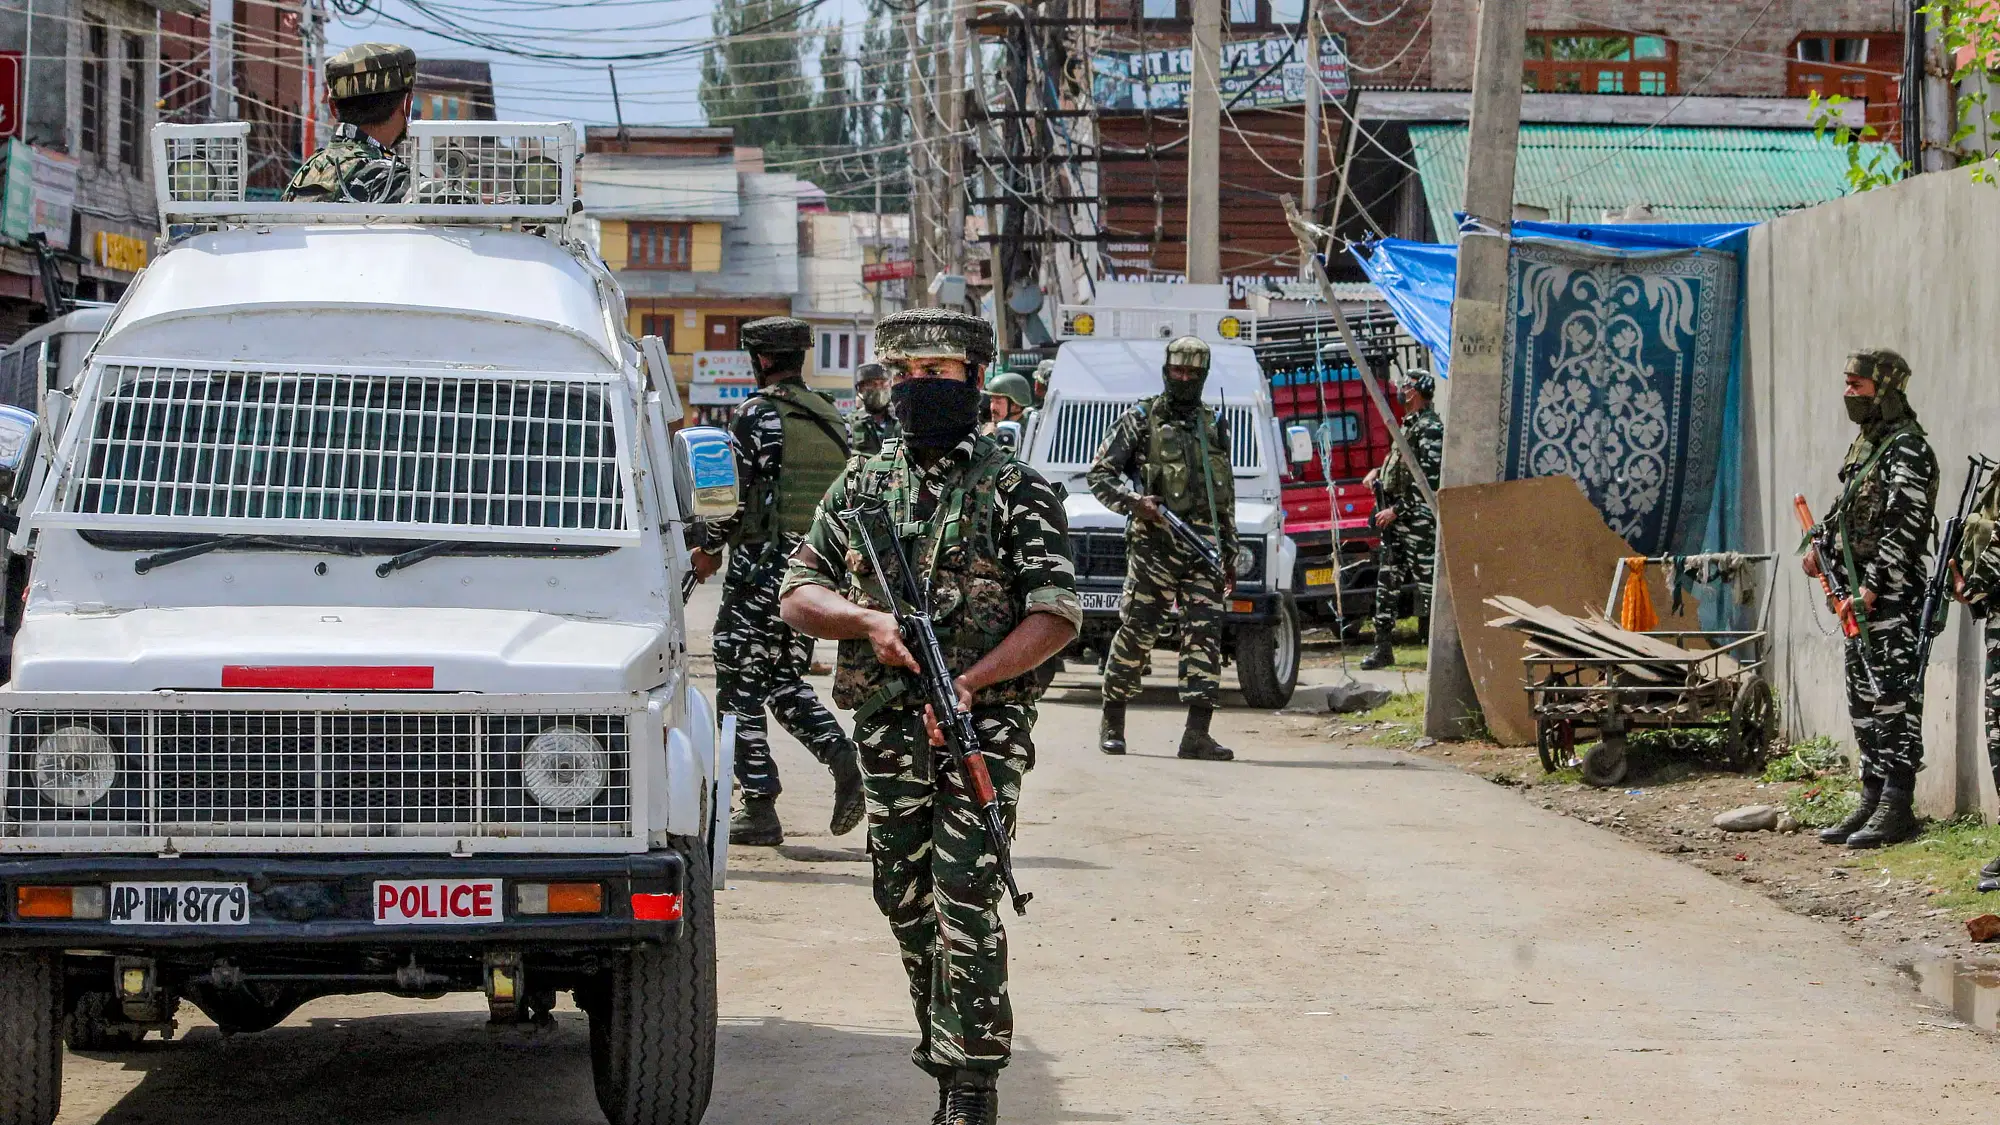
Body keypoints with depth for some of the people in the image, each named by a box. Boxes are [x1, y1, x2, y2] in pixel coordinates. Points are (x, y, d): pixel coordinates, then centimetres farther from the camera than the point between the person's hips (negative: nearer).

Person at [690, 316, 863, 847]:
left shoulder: (755, 414, -10)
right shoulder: (831, 417, 12)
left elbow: (734, 490, -12)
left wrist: (708, 548, 3)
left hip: (761, 566, -7)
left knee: (741, 688, 2)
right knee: (785, 678, 19)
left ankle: (760, 810, 0)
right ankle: (840, 755, -6)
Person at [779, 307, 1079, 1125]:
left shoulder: (1016, 491, -1)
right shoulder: (863, 484, 12)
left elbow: (1057, 615, -7)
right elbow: (798, 595, 11)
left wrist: (971, 683, -19)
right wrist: (869, 622, -10)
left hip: (982, 729, -5)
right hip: (886, 732, 5)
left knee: (965, 908, -12)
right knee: (907, 906, 8)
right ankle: (944, 1053, 21)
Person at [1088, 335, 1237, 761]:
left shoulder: (1215, 427, 18)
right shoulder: (1140, 420, 4)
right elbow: (1100, 473, 3)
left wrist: (1229, 554, 20)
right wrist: (1133, 501, -15)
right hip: (1154, 543, -3)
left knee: (1206, 633, -7)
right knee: (1136, 631, -2)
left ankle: (1197, 733, -11)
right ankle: (1112, 723, 12)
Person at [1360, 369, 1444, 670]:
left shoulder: (1430, 428, -13)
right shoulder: (1407, 425, 18)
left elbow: (1428, 479, -18)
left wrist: (1397, 510, -19)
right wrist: (1378, 471, 14)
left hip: (1418, 520, -10)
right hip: (1396, 520, 10)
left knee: (1426, 581, -9)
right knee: (1387, 581, 9)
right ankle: (1382, 648, 13)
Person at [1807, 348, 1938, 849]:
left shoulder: (1907, 449, -14)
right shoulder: (1863, 444, 17)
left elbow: (1903, 525, -21)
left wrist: (1871, 586, -24)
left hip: (1893, 592, -10)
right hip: (1860, 590, 10)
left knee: (1894, 696, -9)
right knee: (1863, 698, 11)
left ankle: (1897, 808, -9)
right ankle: (1873, 802, 16)